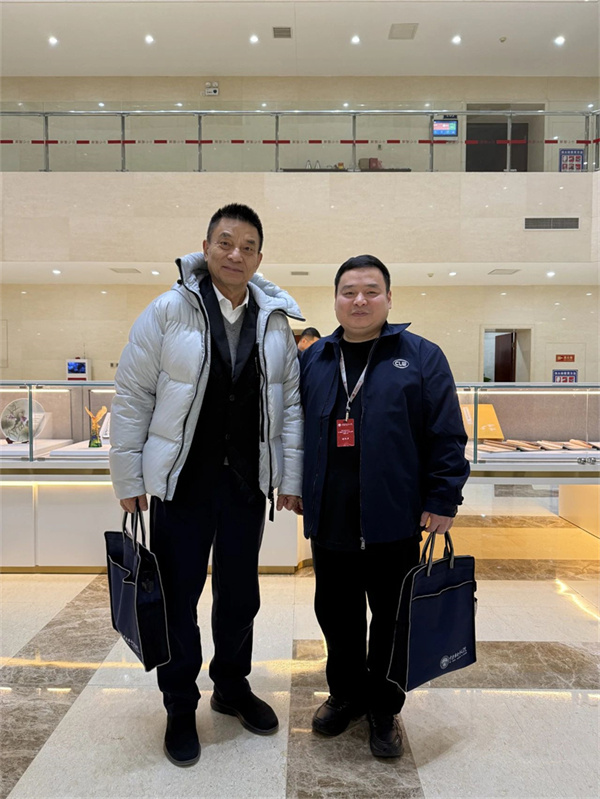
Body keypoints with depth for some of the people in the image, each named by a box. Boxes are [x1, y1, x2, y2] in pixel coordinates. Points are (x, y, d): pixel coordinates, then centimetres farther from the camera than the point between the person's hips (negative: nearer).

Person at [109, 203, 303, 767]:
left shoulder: (276, 320, 3)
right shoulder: (168, 311, -7)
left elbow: (289, 404, 5)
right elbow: (132, 396, -4)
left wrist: (290, 478, 3)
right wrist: (129, 478, -4)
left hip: (246, 482, 3)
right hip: (182, 481, -2)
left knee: (240, 593, 16)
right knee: (178, 594, 10)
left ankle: (232, 687, 41)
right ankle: (180, 708, 33)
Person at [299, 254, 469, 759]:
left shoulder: (421, 357, -2)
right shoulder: (314, 360, 8)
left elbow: (447, 436, -4)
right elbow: (295, 428, 14)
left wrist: (443, 500, -8)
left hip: (394, 521, -3)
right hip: (329, 519, 3)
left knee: (392, 620, 13)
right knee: (336, 614, 17)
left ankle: (385, 710, 35)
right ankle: (345, 696, 40)